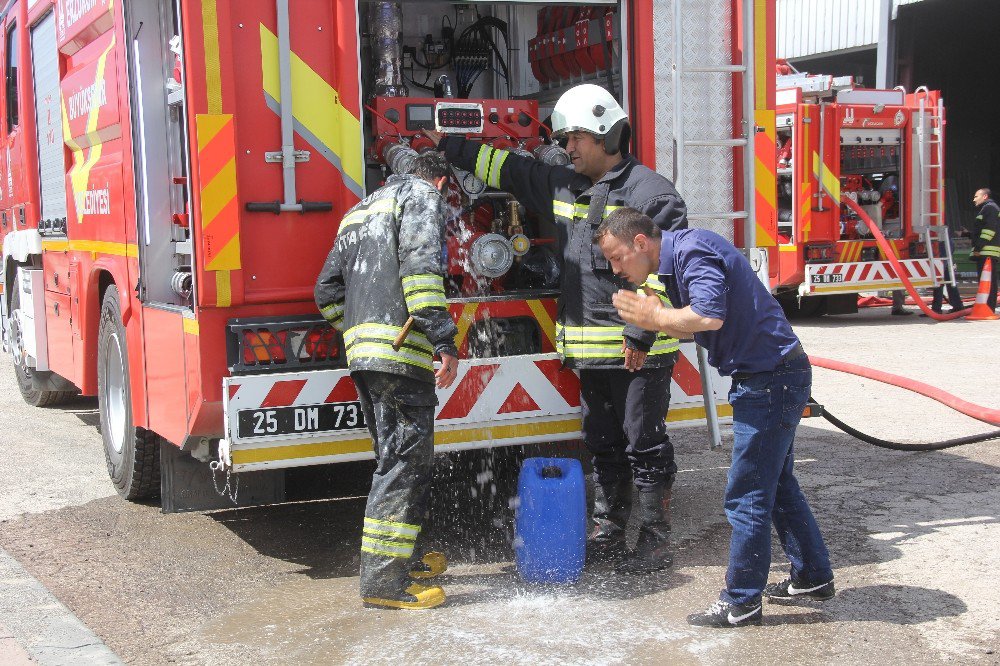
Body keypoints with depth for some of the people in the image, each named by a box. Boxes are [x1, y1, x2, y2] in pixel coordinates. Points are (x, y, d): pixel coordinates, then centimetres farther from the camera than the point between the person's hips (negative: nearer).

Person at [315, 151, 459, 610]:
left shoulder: (360, 210, 28)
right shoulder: (422, 195, 3)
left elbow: (328, 290, 24)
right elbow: (420, 268, -15)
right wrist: (444, 341, -18)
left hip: (361, 349, 9)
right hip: (401, 346, -9)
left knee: (400, 458, 19)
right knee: (405, 460, -7)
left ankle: (405, 556, 29)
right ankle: (383, 580, -7)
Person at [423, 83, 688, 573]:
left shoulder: (649, 192, -9)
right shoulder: (566, 189, 15)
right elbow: (510, 170, 24)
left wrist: (642, 332, -21)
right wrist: (451, 148, 22)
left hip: (639, 350, -8)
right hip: (591, 351, 8)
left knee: (645, 446, 1)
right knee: (603, 447, 15)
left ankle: (655, 542, 11)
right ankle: (607, 536, 25)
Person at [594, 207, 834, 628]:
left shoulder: (692, 250, -19)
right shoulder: (677, 259, 13)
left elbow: (710, 316, -33)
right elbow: (695, 329, 15)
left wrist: (655, 317, -18)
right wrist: (655, 320, -3)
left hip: (770, 379, -11)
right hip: (773, 377, 11)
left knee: (747, 495, -3)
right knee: (777, 485, 21)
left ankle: (741, 603, 7)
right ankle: (812, 578, 33)